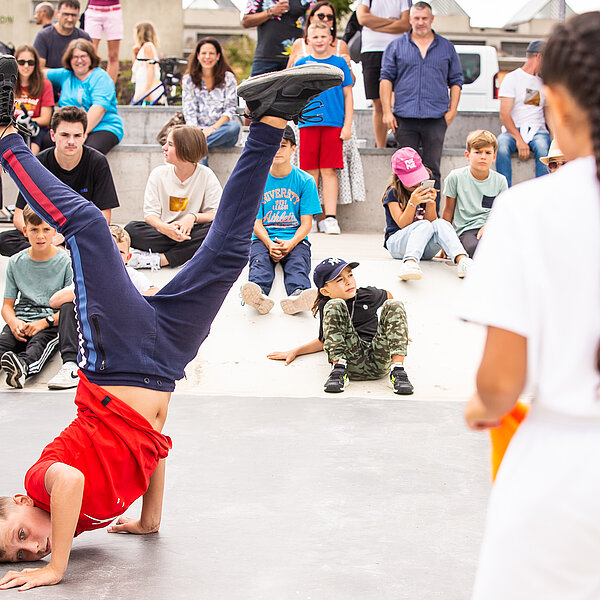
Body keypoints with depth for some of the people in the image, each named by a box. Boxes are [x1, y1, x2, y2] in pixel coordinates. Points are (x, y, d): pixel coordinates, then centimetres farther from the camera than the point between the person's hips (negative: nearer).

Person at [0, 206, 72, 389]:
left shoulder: (66, 262, 3)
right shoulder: (16, 262, 13)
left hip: (52, 323, -3)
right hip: (21, 321, 3)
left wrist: (44, 322, -17)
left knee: (38, 343, -37)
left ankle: (23, 366, -67)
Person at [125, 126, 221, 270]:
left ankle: (159, 259, -32)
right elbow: (150, 213, -2)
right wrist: (165, 228, -25)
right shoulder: (159, 174, 3)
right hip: (164, 232, 1)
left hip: (192, 231, -1)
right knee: (131, 229, -25)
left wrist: (193, 217, -26)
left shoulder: (206, 176, -2)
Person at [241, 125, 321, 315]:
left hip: (295, 239, 0)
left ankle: (297, 295, -63)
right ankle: (259, 295, -63)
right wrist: (269, 244, -17)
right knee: (260, 261, -32)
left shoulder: (305, 181, 6)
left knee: (298, 263, -32)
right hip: (263, 238, 0)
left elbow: (306, 223, 2)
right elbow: (256, 222, 4)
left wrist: (291, 243, -18)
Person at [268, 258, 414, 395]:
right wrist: (295, 352, 24)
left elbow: (387, 295, 39)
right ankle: (339, 369, -27)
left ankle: (397, 370, -29)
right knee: (335, 305, -18)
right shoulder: (325, 306, 16)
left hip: (379, 363, 2)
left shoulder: (369, 295, 16)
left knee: (393, 305, -15)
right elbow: (324, 341, 31)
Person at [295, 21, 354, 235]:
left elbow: (348, 96, 9)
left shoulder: (339, 63, 9)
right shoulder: (302, 63, 11)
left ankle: (330, 218, -4)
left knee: (329, 171, -4)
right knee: (311, 172, 1)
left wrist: (347, 125, 3)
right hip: (308, 123, 1)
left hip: (333, 124, -1)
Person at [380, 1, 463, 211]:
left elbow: (455, 81, 14)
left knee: (432, 169, -2)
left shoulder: (446, 47, 13)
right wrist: (387, 111, -2)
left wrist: (452, 110, 2)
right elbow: (386, 79, 7)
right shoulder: (396, 46, 11)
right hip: (405, 116, 0)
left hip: (436, 118, 0)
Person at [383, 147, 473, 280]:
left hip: (424, 249, 3)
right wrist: (412, 203, -26)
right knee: (425, 225, -33)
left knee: (440, 224, -27)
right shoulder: (393, 193, 0)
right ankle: (409, 263, -63)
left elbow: (432, 220, 5)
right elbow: (402, 224, -11)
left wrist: (431, 203, -13)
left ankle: (462, 261, -53)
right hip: (397, 242, -3)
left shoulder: (425, 191, 12)